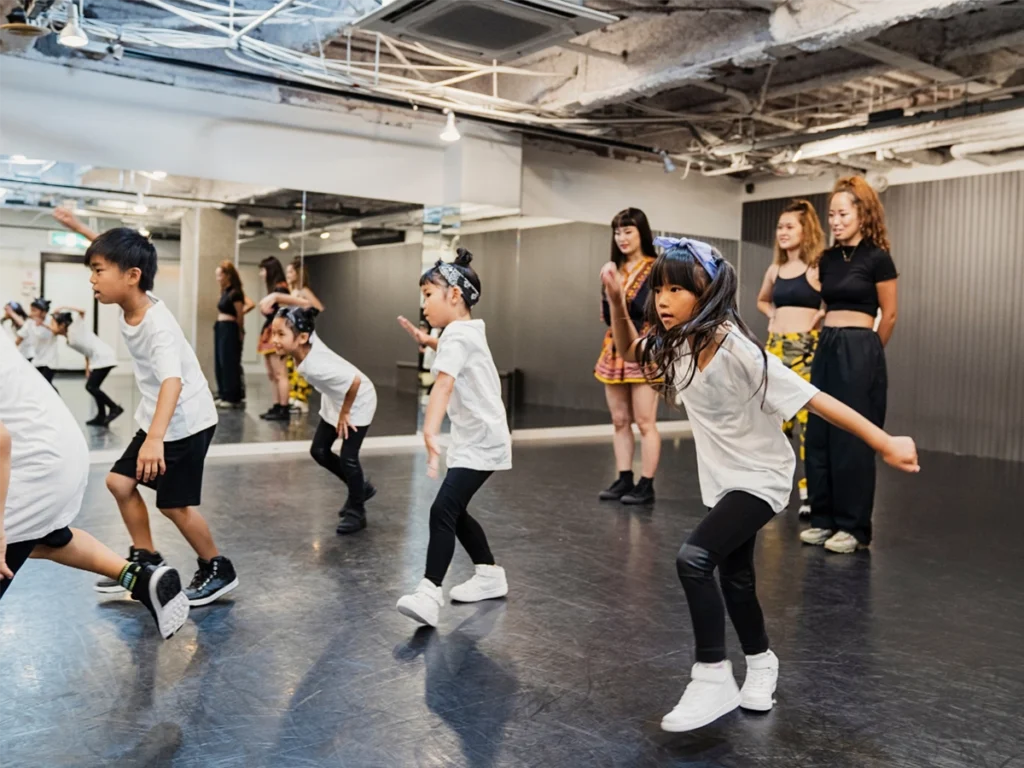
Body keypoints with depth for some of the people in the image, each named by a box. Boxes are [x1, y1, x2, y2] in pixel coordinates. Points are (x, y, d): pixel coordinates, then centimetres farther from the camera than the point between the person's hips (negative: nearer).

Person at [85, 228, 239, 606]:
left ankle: (218, 570, 17)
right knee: (119, 481, 9)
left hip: (186, 421, -9)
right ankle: (146, 560, 24)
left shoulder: (158, 325, -29)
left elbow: (173, 381, -44)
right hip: (155, 417, 9)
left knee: (174, 504, -2)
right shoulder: (128, 309, -4)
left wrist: (155, 438, -55)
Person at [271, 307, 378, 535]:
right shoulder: (308, 341, -22)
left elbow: (355, 382, -36)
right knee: (319, 450, 8)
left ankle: (356, 512, 13)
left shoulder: (315, 366, -42)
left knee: (348, 458, -9)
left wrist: (344, 414, -23)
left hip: (357, 403, -9)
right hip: (334, 401, 9)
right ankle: (361, 488, 28)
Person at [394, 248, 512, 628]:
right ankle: (490, 576, 30)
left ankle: (429, 592, -23)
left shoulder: (457, 337, -17)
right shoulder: (469, 330, 13)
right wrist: (429, 341, 30)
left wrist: (430, 431, -50)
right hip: (475, 440, 11)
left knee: (443, 510, -20)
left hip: (480, 444, -11)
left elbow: (444, 384, -36)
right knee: (454, 511, 18)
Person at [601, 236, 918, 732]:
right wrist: (616, 299, -3)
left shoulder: (736, 350, -28)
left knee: (694, 559, -24)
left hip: (759, 478, -8)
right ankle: (761, 664, 43)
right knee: (734, 577, 19)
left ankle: (713, 680, -9)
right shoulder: (677, 345, -6)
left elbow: (813, 399, -27)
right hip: (723, 478, 8)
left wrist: (885, 444, -27)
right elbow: (631, 351, 13)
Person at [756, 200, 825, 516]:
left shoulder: (817, 268, -6)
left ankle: (808, 493, -2)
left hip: (806, 349, -6)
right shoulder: (775, 270, 13)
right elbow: (762, 300, 31)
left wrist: (821, 315, -13)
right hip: (776, 348, 6)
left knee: (808, 420, -8)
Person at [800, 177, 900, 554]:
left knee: (853, 440, -1)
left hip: (859, 350, -6)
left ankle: (853, 527, 9)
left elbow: (889, 315, -1)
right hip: (826, 348, 7)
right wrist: (830, 341, 17)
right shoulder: (828, 258, 10)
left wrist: (867, 350, 8)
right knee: (819, 436, 7)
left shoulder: (876, 258, -8)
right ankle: (823, 518, 18)